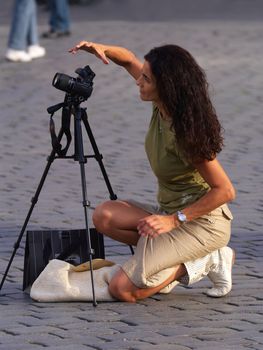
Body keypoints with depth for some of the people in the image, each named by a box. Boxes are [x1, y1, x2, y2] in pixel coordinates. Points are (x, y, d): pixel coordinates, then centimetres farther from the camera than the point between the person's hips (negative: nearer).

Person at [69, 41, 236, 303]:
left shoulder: (185, 132, -25)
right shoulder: (161, 107, -3)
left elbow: (225, 191, -23)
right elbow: (129, 60, 13)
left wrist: (175, 220, -23)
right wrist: (102, 49, -8)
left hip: (201, 220, -8)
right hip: (171, 212, 8)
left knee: (123, 289, -16)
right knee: (104, 216, -10)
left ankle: (203, 262, -3)